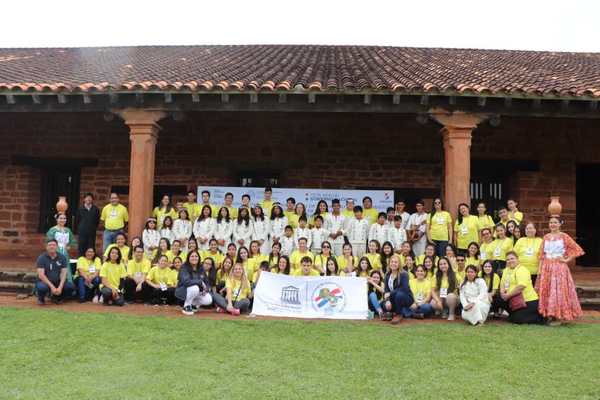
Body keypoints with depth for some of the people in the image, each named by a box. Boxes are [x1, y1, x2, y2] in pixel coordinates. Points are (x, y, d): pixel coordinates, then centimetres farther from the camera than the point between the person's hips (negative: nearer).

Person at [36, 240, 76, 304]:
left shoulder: (62, 258, 1)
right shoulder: (42, 258, -7)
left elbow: (63, 273, -5)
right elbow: (41, 275, -16)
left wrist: (60, 287, -20)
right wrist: (52, 286, -25)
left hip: (58, 282, 3)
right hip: (45, 282, -3)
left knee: (71, 286, -22)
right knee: (42, 287, -37)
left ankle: (56, 297, 8)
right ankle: (41, 298, 0)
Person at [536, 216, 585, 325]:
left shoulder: (564, 236, -2)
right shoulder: (546, 237, 9)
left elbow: (578, 250, -5)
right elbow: (542, 255, 10)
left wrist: (567, 260, -7)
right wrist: (540, 269, 4)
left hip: (559, 267, -4)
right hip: (546, 267, 4)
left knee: (559, 290, -5)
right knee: (546, 291, 3)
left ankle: (559, 317, 1)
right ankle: (550, 315, 12)